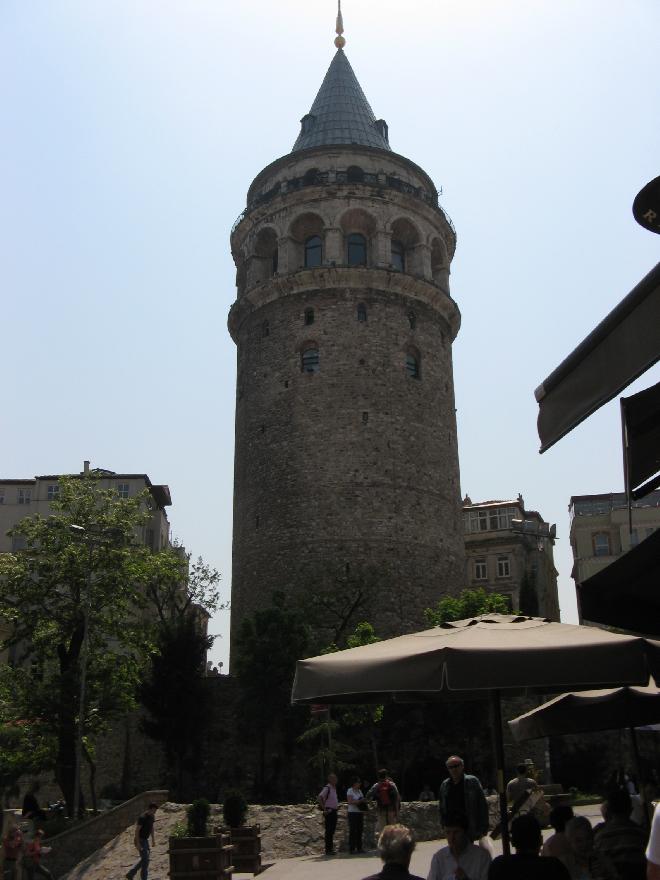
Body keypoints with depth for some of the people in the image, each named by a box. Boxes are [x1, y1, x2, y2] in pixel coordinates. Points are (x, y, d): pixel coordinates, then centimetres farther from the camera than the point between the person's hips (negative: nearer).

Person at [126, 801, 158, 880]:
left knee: (144, 858, 15)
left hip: (145, 840, 9)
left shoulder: (152, 816, 4)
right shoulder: (142, 818, -23)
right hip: (140, 840, -9)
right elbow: (137, 830, -22)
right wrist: (138, 844, -24)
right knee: (145, 859, -7)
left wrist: (153, 839, 16)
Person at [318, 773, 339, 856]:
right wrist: (324, 809, -25)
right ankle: (328, 850, -2)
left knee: (332, 831, 12)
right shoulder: (327, 788, -14)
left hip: (334, 811, 9)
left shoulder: (334, 788, 15)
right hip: (329, 812, -9)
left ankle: (331, 849, 18)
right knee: (328, 831, -6)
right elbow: (320, 797, -26)